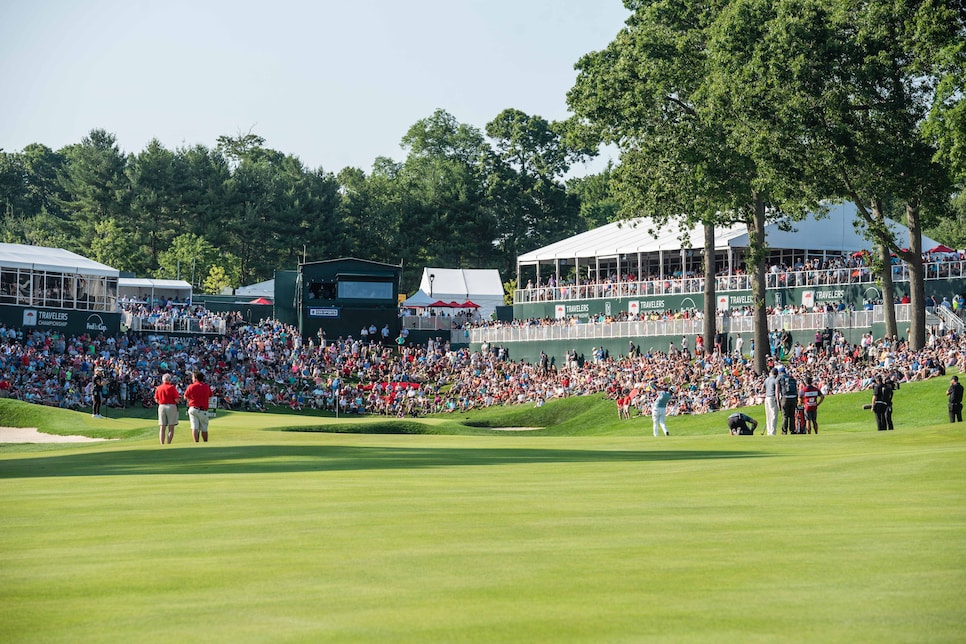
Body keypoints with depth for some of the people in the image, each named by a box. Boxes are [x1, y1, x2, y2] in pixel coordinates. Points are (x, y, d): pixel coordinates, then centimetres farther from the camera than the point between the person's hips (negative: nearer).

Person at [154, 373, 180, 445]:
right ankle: (169, 444, -4)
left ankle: (162, 444, 6)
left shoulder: (158, 388, 3)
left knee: (162, 428, 8)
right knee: (171, 428, 2)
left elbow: (156, 400, 5)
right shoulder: (172, 388, -7)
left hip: (161, 406, 3)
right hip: (171, 406, -3)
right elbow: (176, 399, -11)